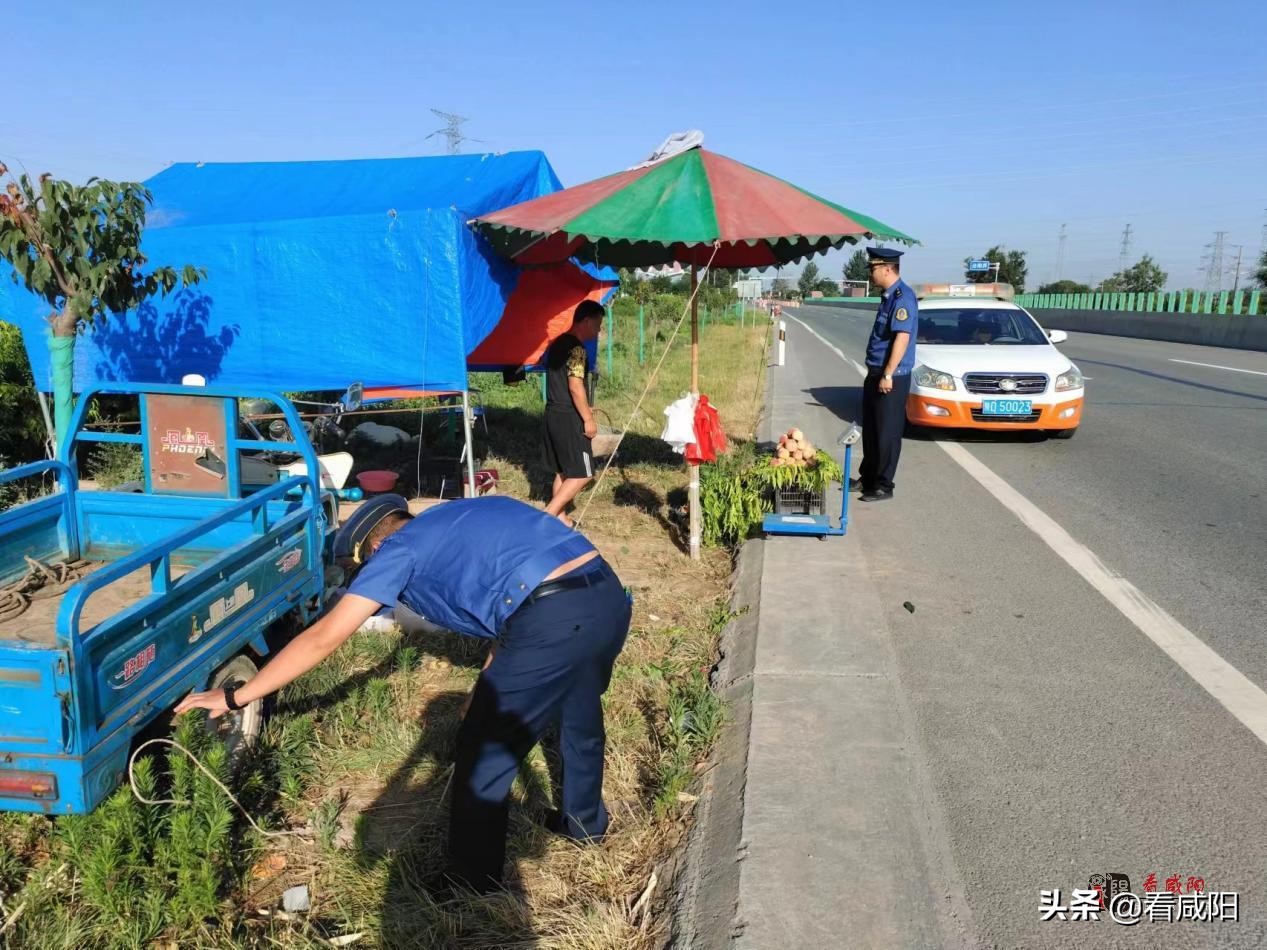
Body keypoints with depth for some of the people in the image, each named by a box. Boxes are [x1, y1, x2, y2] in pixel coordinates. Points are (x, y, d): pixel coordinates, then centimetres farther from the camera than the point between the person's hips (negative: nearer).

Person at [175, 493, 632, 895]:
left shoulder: (400, 550, 8)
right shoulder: (461, 517, 29)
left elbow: (323, 638, 5)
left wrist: (235, 696, 12)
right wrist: (493, 681, 34)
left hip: (554, 620, -8)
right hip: (609, 596, 9)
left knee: (483, 751, 12)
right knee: (580, 713, 33)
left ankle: (472, 884, 29)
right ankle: (584, 820, 56)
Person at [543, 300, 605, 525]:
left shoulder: (558, 344, 14)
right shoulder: (576, 348, -16)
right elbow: (575, 387, -21)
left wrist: (583, 409, 24)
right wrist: (588, 419, -15)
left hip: (554, 414, 10)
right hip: (568, 418, -10)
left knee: (563, 471, 16)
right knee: (582, 473, -4)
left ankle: (560, 518, 20)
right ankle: (548, 515, -9)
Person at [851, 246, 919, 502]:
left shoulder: (902, 297, -16)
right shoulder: (888, 296, 14)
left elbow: (902, 338, -23)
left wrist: (888, 375, -24)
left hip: (891, 378, -10)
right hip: (876, 374, 10)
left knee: (887, 433, -2)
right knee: (870, 430, 16)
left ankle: (883, 486, 6)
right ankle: (867, 478, 28)